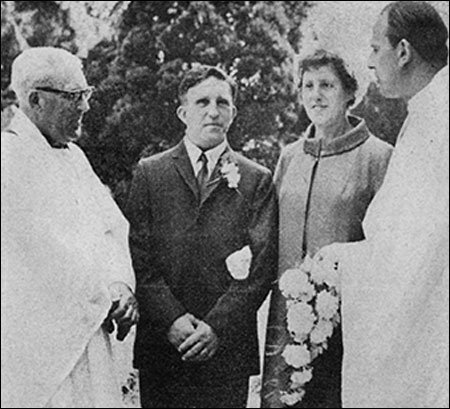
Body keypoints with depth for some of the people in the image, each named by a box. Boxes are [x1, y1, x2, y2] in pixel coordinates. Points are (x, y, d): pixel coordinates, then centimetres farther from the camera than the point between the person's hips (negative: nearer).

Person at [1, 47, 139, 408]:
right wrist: (105, 300, -10)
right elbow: (43, 250, -17)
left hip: (86, 330, 8)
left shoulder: (74, 157, 15)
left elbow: (112, 227, 10)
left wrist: (121, 286, -8)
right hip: (35, 338, -8)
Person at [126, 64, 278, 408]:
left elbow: (262, 265, -2)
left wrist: (218, 326, -12)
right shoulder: (149, 174, 8)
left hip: (227, 348, 0)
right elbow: (139, 257, 1)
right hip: (161, 344, 1)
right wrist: (171, 319, -11)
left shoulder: (257, 180, 6)